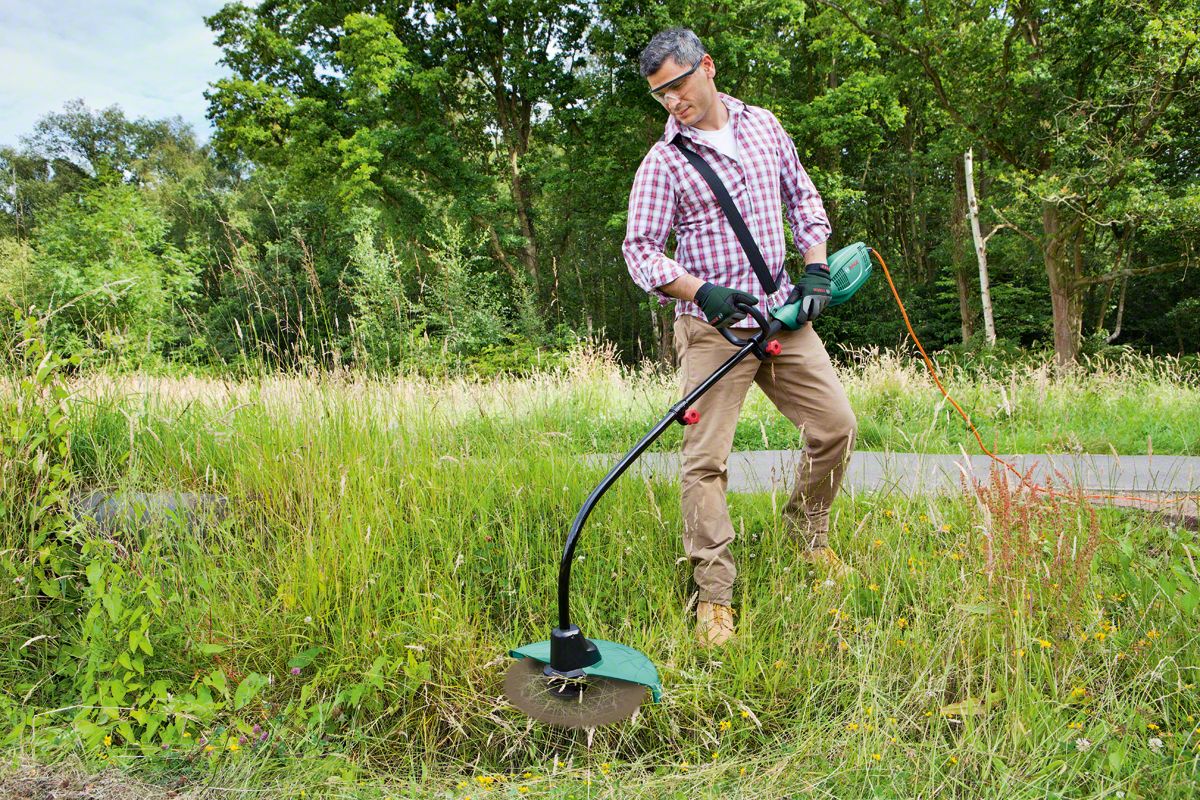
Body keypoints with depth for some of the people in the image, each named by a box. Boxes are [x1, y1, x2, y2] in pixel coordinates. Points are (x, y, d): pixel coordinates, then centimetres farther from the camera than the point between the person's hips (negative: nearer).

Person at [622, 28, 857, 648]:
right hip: (712, 329, -4)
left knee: (836, 423, 6)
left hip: (783, 317, 5)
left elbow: (802, 197, 18)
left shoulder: (764, 126, 10)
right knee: (705, 459, -9)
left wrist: (815, 267, 5)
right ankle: (715, 597, 1)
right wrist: (700, 290, -22)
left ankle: (807, 528, 32)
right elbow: (639, 248, -8)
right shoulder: (664, 161, -4)